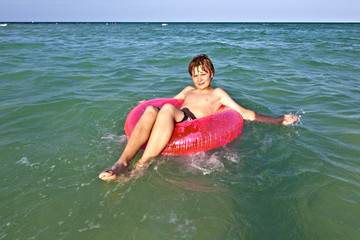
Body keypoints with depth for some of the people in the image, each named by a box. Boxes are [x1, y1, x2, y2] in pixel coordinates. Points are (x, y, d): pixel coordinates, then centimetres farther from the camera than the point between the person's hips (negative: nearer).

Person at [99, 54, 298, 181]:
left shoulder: (217, 93, 24)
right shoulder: (188, 90, 37)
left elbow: (243, 113, 17)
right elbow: (169, 101, 50)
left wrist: (278, 120, 11)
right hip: (174, 121, 4)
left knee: (167, 110, -35)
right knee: (150, 110, -29)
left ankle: (141, 166, -39)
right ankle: (121, 163, -41)